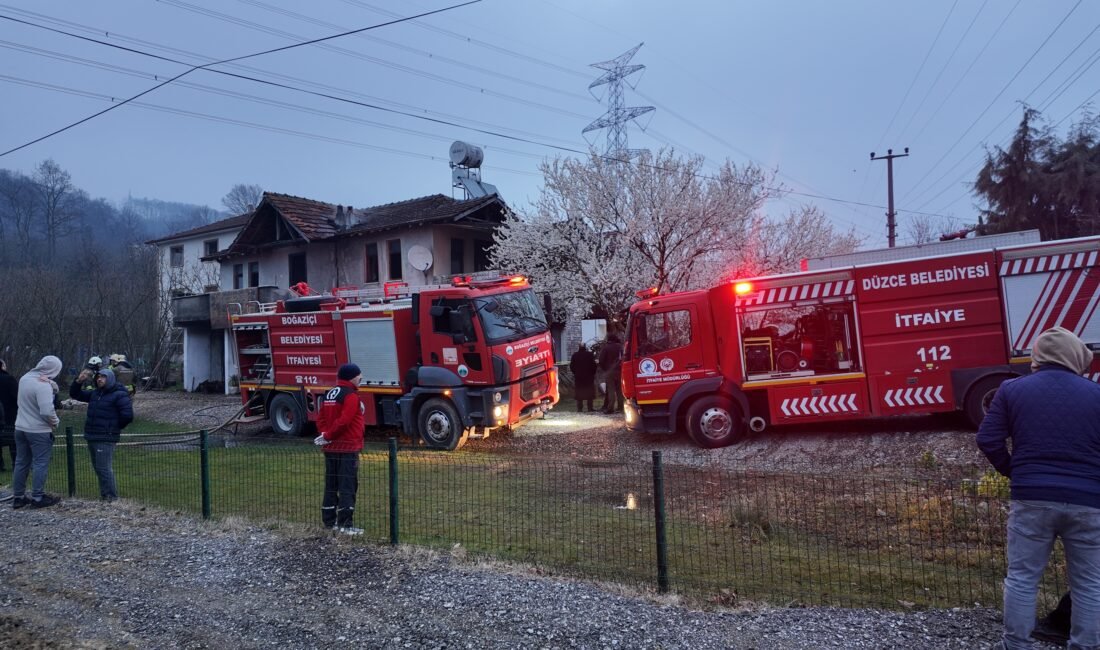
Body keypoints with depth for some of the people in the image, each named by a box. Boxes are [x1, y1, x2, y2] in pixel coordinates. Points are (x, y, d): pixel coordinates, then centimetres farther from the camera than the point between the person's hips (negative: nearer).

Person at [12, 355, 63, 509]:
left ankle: (18, 497, 22)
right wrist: (55, 422, -8)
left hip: (20, 428, 8)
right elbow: (47, 411, -29)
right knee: (40, 464, 2)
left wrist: (52, 388, -10)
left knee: (21, 463, 14)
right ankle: (38, 498, 6)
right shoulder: (43, 385, -24)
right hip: (39, 431, -8)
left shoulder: (25, 378, 2)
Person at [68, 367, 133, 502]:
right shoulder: (95, 393, 14)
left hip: (106, 439, -9)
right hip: (92, 437, 9)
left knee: (104, 468, -10)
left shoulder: (119, 395, -11)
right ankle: (105, 494, 24)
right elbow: (75, 394, 22)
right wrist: (79, 381, 3)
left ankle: (111, 497, -4)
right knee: (98, 468, 15)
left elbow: (128, 415, -18)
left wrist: (113, 427, -4)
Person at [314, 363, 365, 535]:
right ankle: (345, 524, -5)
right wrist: (328, 436, -12)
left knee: (331, 485, 14)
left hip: (331, 448, 9)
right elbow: (343, 421, -22)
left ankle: (329, 521, 20)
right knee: (348, 486, -5)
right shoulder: (351, 396, -14)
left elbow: (321, 418, 13)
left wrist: (326, 436, 2)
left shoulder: (329, 395, 14)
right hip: (348, 447, -8)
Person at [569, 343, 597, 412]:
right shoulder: (590, 355, -5)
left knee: (579, 393, 4)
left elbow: (571, 366, 4)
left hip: (578, 376, 1)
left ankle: (580, 408, 2)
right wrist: (593, 373, 6)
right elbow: (594, 365, -5)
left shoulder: (575, 355, 1)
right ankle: (590, 408, 3)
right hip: (589, 376, -1)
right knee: (589, 392, 5)